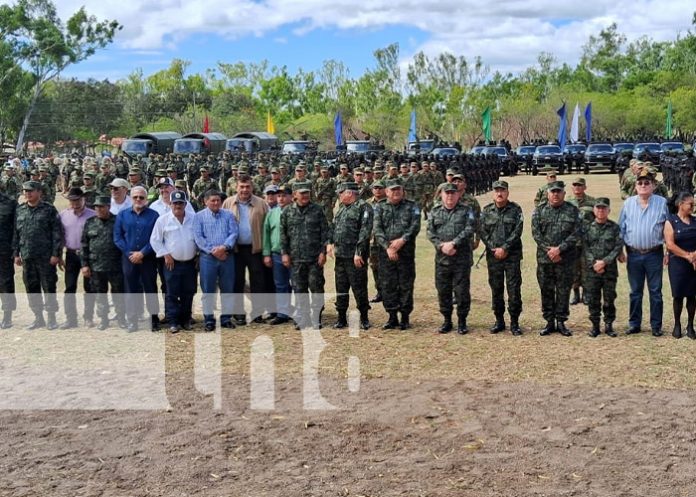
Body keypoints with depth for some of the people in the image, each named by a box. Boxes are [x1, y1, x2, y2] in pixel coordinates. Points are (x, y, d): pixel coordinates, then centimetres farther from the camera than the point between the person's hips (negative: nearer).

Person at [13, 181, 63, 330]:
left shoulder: (49, 210, -3)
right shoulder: (20, 210, 11)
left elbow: (57, 233, -6)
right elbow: (16, 233, 15)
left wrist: (56, 254, -12)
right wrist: (16, 253, 9)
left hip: (46, 257, -5)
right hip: (27, 257, 5)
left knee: (49, 288, 0)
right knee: (32, 289, 10)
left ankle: (51, 318, 9)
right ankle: (38, 318, 20)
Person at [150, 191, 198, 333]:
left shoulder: (194, 219, 4)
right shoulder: (163, 220, -2)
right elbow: (155, 240, 1)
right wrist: (165, 255, -5)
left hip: (190, 263, 2)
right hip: (172, 263, -2)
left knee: (188, 293, 9)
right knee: (172, 294, -1)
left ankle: (186, 320, 19)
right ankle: (173, 322, 4)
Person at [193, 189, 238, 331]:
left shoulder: (228, 215, 8)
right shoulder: (199, 216, 3)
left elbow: (233, 233, -2)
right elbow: (198, 237, -6)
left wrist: (224, 247, -18)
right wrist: (213, 251, -14)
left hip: (227, 256, 2)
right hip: (208, 257, -2)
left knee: (227, 288, 7)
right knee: (208, 290, 2)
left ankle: (226, 317, 17)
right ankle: (209, 319, 10)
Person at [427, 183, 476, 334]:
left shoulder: (466, 211, 4)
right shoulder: (435, 212, 12)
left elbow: (469, 230, -10)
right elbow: (430, 232, 3)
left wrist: (453, 243, -19)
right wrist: (441, 246, -13)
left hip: (462, 258, -3)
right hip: (441, 258, 3)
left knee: (462, 291, -1)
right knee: (443, 290, 7)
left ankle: (462, 322, 11)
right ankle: (447, 320, 19)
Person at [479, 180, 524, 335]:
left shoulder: (515, 210, 0)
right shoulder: (487, 211, 8)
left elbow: (517, 232, -8)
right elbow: (483, 232, 3)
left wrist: (504, 248, -14)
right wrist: (494, 249, -8)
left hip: (512, 255, -2)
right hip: (493, 256, 3)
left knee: (514, 289, -3)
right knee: (496, 289, 8)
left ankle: (514, 322, 5)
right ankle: (499, 321, 18)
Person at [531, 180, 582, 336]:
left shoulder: (572, 211, 1)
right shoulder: (539, 210, 4)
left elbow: (576, 233, -6)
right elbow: (536, 233, -2)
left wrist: (559, 249, -15)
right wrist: (548, 250, -11)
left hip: (565, 258, -1)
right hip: (544, 258, 1)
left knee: (563, 291, 4)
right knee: (546, 290, 6)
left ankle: (561, 322, 14)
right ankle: (549, 322, 16)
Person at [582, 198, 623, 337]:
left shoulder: (614, 228, 2)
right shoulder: (588, 227, 5)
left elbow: (618, 247, -4)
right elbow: (584, 248, 0)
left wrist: (604, 262, -13)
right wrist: (594, 263, -12)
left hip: (610, 269, -1)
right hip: (591, 269, 1)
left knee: (609, 298, 4)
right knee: (592, 299, 4)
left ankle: (609, 325, 15)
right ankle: (595, 325, 14)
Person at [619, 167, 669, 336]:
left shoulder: (662, 203, -2)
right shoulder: (628, 203, 3)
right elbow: (621, 228, 8)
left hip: (654, 254, -2)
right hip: (633, 254, 2)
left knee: (655, 292, 4)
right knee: (635, 292, 10)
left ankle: (656, 325, 13)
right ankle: (634, 324, 19)